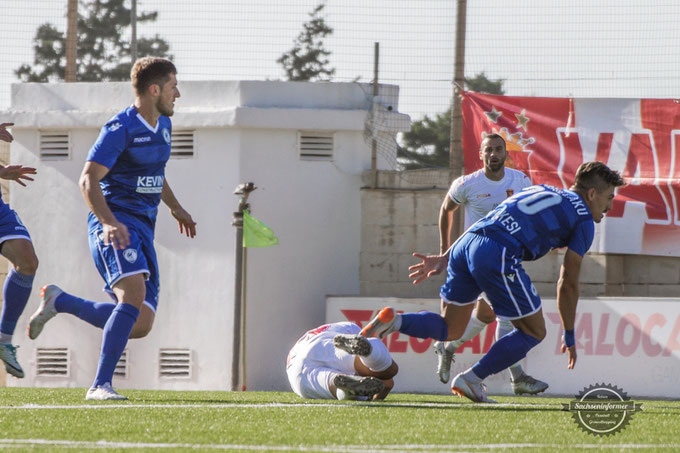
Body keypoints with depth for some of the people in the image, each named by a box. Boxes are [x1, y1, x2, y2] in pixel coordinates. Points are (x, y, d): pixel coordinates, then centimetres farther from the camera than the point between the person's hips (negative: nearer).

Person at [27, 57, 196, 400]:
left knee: (140, 325, 0)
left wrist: (174, 207, 42)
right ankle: (101, 385, -32)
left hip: (142, 230, 8)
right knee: (134, 295, -31)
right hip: (115, 226, -8)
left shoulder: (163, 125, 15)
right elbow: (88, 179, -19)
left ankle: (59, 302, 21)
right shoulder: (120, 129, -12)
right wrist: (109, 222, -33)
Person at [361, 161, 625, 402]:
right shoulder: (583, 220, 11)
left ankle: (394, 321, -4)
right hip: (497, 257, -7)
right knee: (533, 332, 9)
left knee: (449, 331, 20)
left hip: (465, 244, 8)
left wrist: (445, 258, 28)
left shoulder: (541, 192, 33)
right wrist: (569, 336, 16)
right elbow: (568, 283, 8)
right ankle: (472, 380, 4)